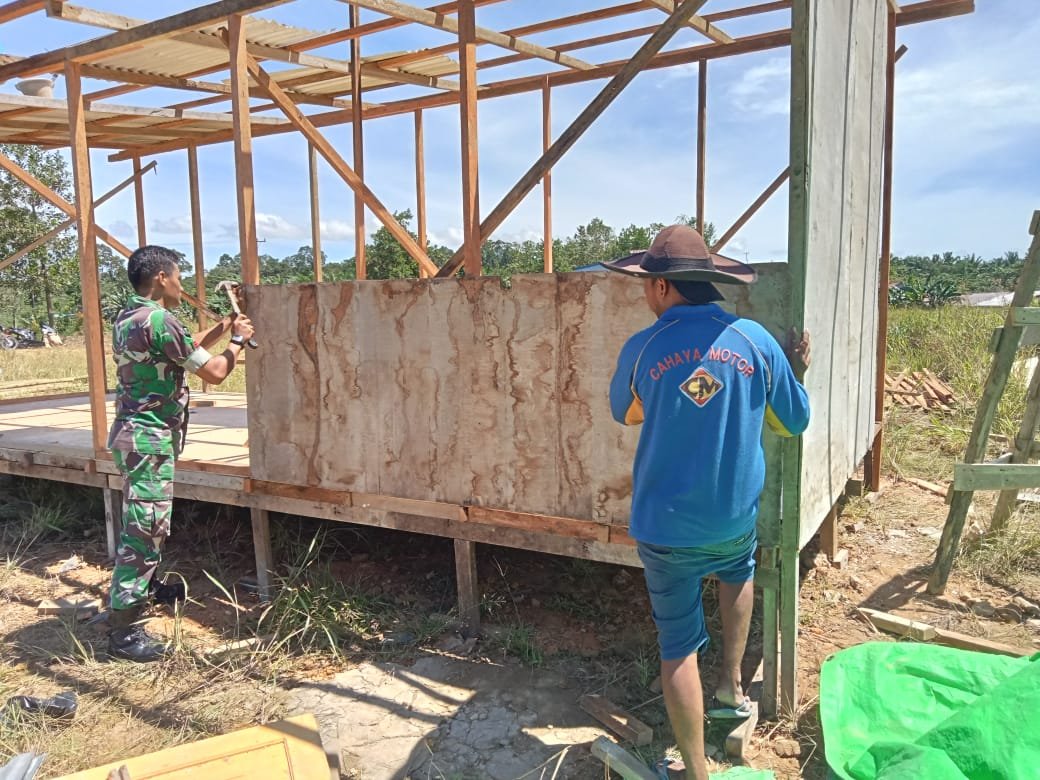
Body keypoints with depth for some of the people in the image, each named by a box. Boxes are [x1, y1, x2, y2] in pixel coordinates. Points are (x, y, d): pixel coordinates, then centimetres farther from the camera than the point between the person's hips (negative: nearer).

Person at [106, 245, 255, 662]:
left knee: (141, 525, 25)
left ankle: (144, 589, 44)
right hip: (150, 437, -10)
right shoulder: (160, 321, -20)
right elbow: (213, 372, -16)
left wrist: (221, 328, 20)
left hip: (135, 431, 10)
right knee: (144, 530, -6)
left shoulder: (128, 318, 11)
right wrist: (238, 340, 1)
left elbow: (182, 353, 24)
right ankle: (123, 630, 0)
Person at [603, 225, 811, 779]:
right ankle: (731, 686, 37)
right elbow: (795, 423, 5)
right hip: (735, 516, 2)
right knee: (738, 570, 36)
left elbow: (624, 415, 10)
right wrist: (799, 370, 23)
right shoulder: (756, 340, -8)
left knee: (678, 647, 10)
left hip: (666, 527, -2)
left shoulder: (641, 350, -11)